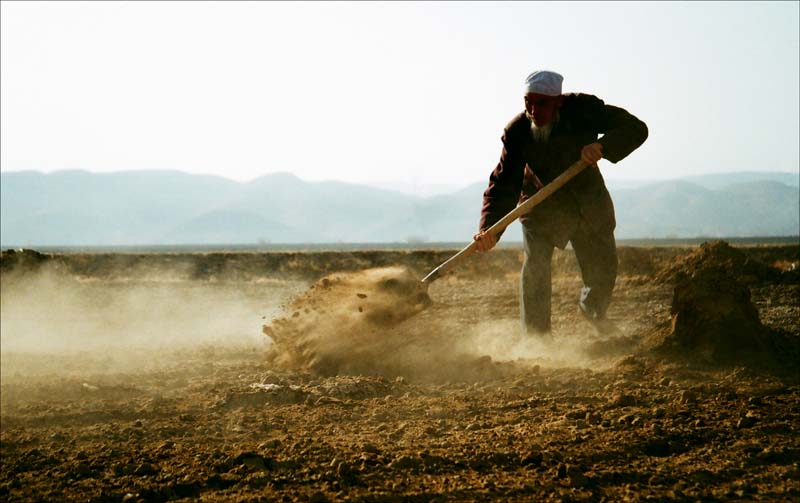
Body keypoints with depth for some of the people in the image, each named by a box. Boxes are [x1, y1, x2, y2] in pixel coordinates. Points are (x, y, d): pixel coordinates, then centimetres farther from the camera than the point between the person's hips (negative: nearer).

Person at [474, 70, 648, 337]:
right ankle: (536, 335, -4)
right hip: (542, 206, -1)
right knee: (535, 266, -18)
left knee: (602, 269, 8)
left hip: (588, 203, 1)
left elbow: (635, 128, -26)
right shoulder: (517, 132, -24)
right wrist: (488, 228, -41)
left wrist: (602, 147, -46)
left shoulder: (582, 109, -25)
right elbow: (503, 183, -26)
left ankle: (592, 309, 41)